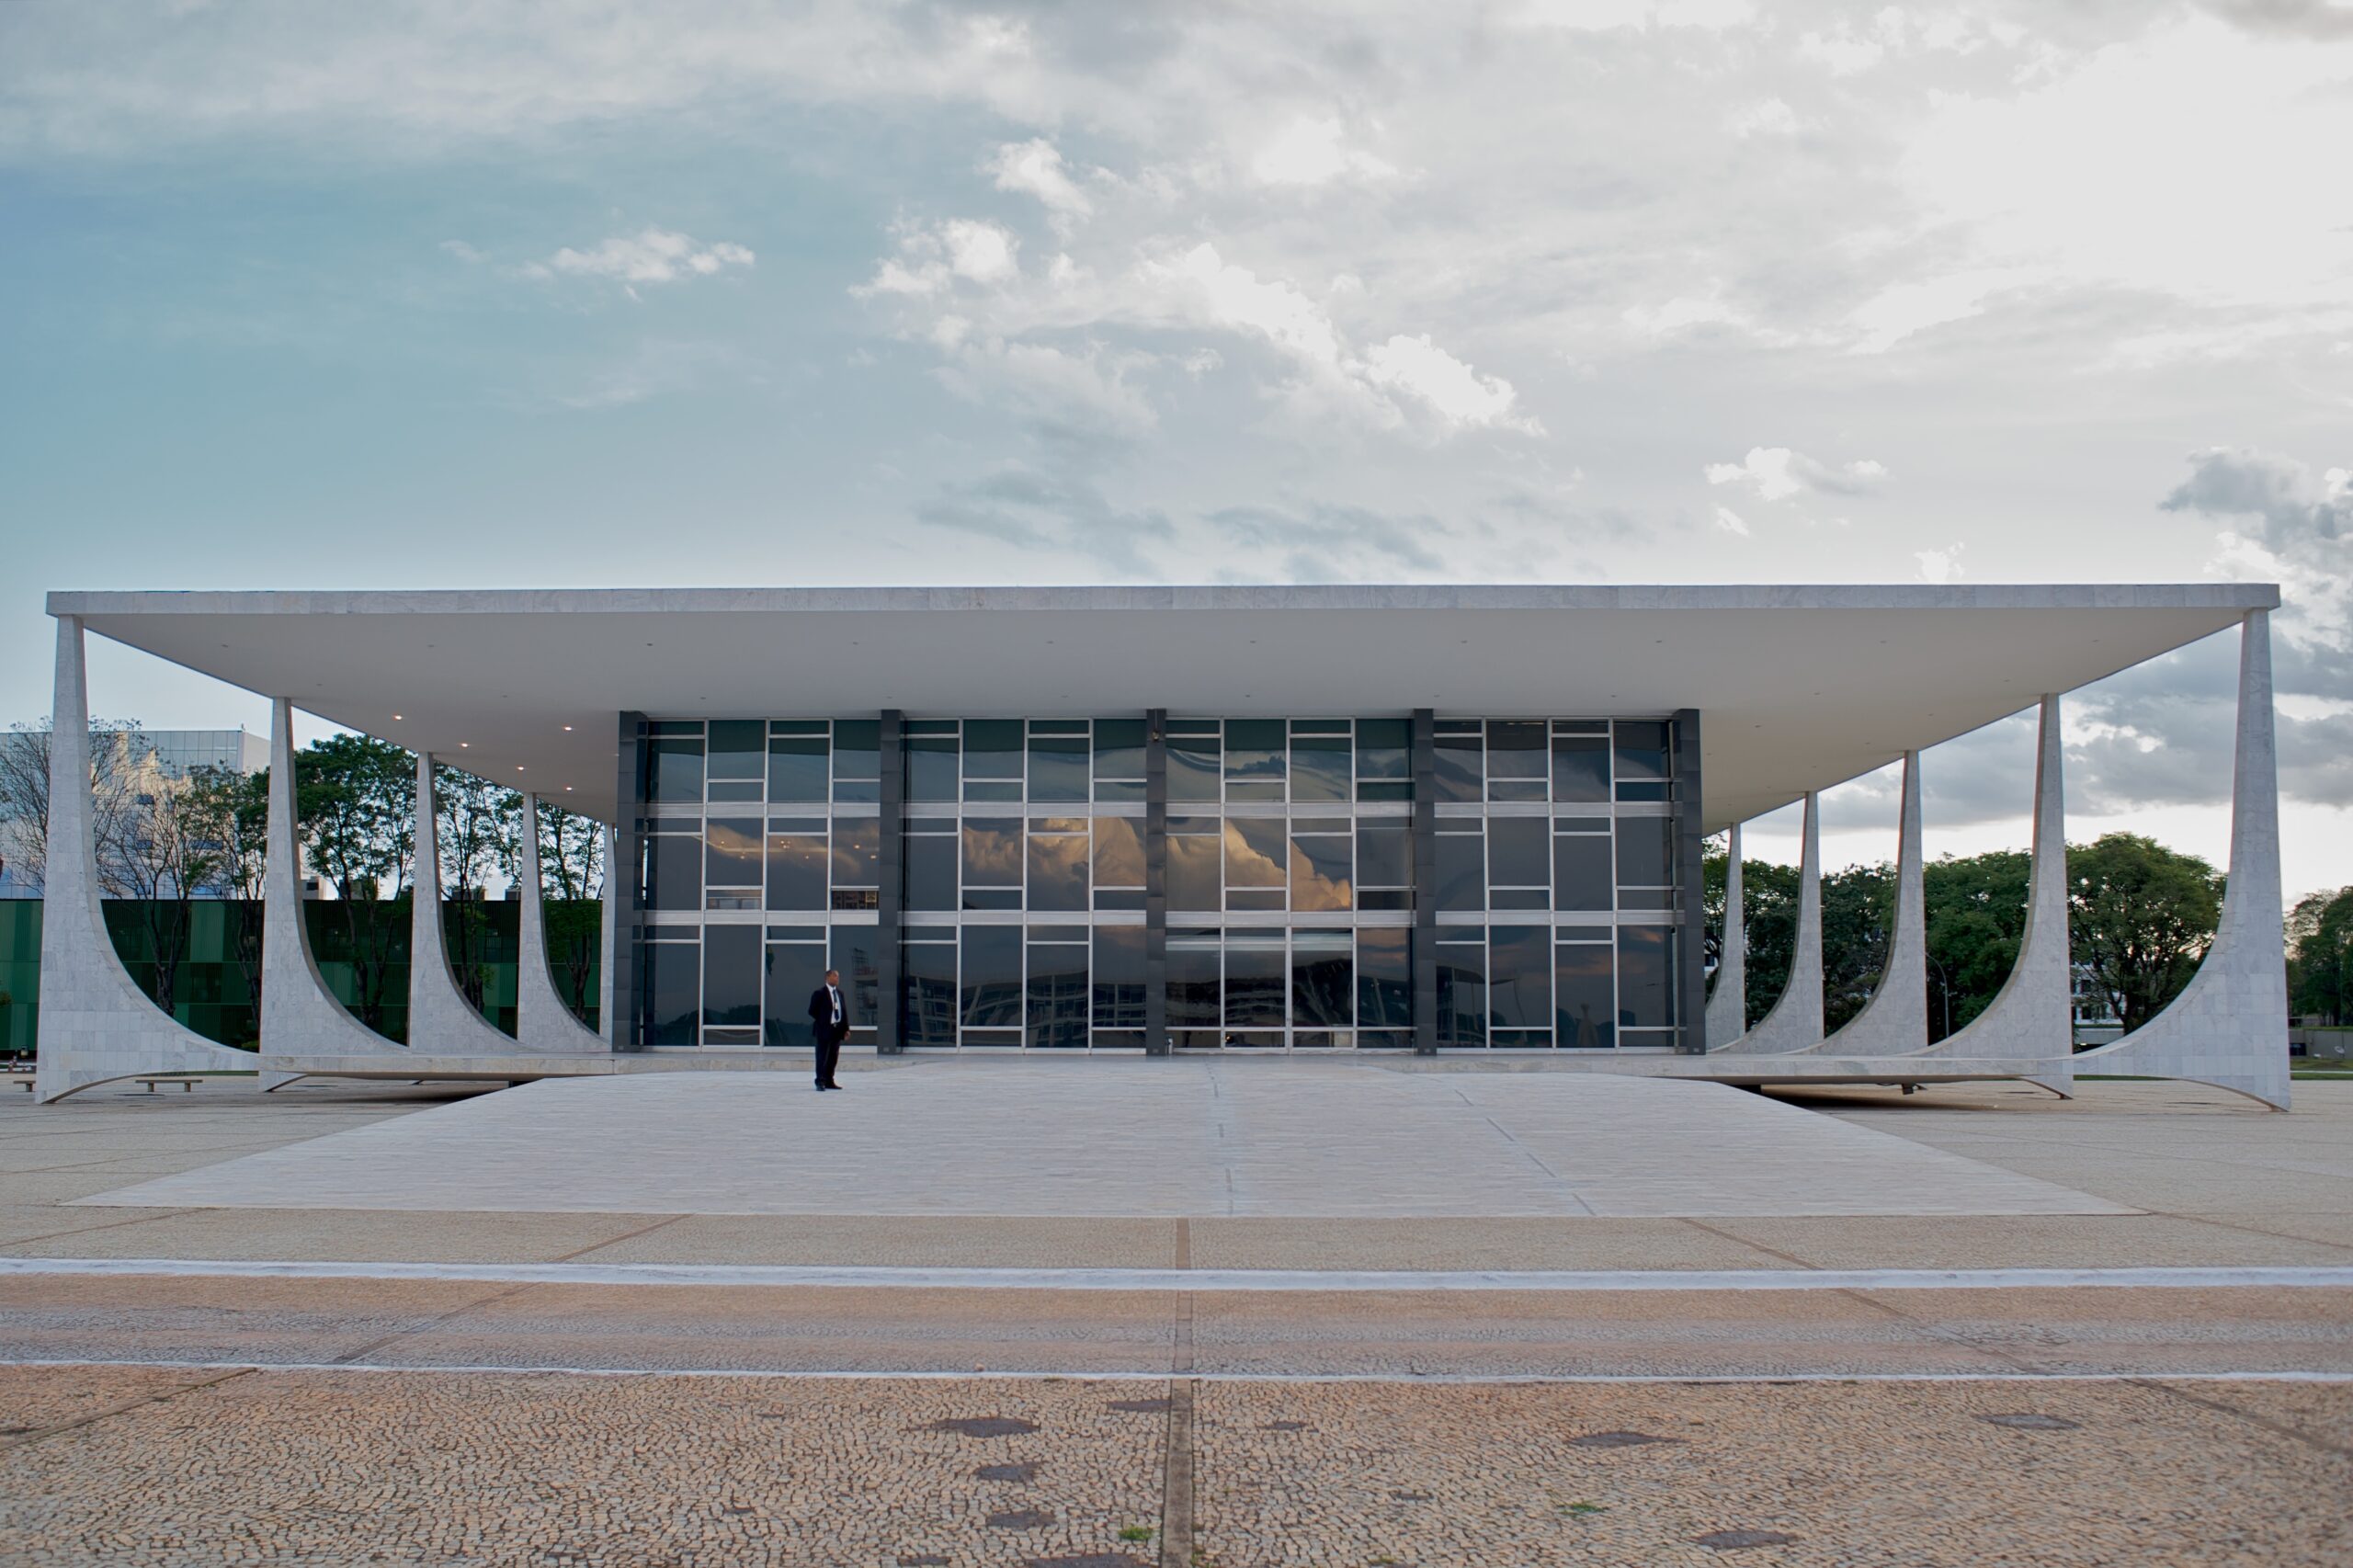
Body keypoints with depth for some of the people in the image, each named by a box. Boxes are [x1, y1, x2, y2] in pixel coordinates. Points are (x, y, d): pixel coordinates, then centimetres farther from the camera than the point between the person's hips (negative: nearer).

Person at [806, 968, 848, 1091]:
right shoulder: (819, 993, -7)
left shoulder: (839, 993, 13)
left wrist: (846, 1028, 8)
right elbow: (812, 1011, -7)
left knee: (833, 1058, 10)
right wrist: (823, 1021, -6)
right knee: (822, 1057, -5)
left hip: (837, 1029, 7)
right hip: (824, 1030, -7)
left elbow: (844, 1011, 15)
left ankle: (829, 1081, 18)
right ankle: (820, 1082, -4)